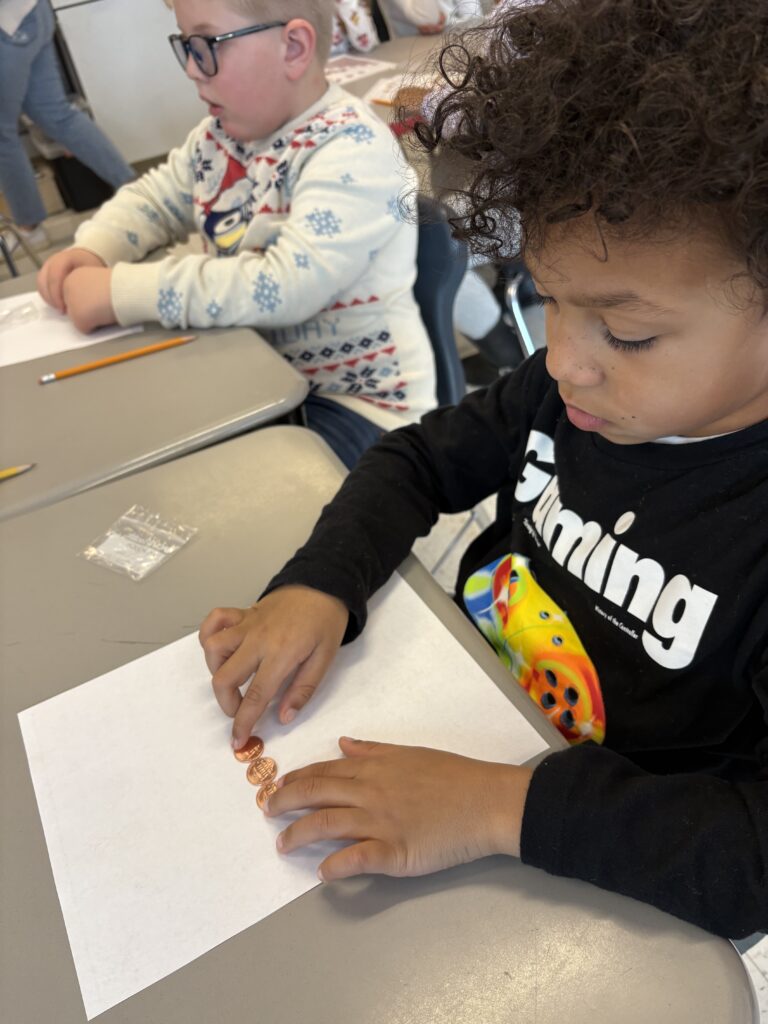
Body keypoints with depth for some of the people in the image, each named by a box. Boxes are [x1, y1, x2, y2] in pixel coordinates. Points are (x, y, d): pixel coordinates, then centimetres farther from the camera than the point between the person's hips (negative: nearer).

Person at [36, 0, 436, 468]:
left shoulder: (353, 150, -21)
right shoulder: (224, 132, 4)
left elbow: (285, 286, -32)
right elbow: (154, 196, 18)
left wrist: (120, 292, -29)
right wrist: (92, 249, -3)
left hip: (353, 400, -7)